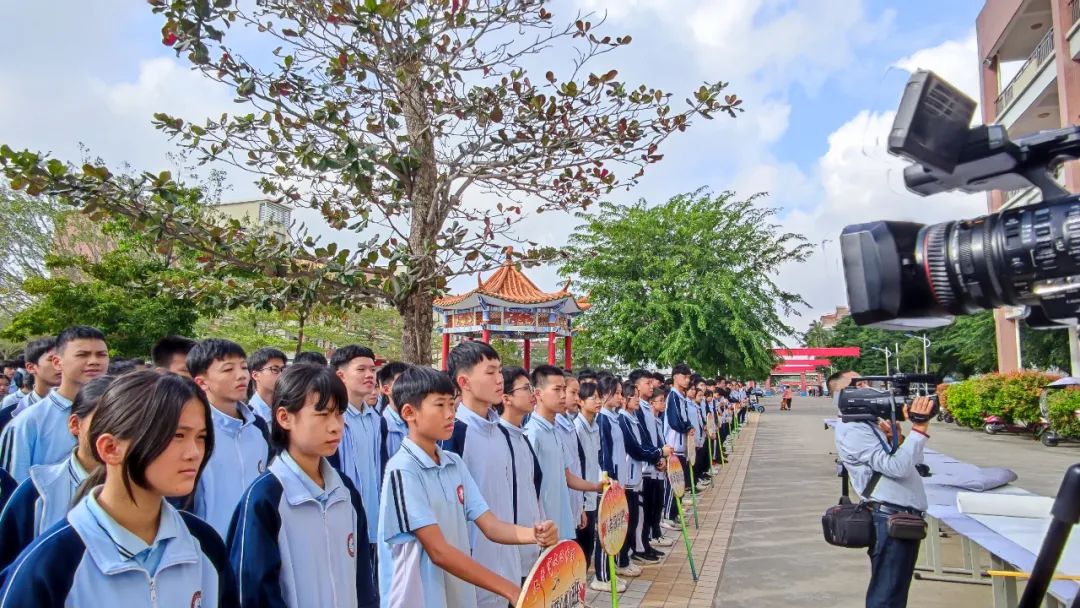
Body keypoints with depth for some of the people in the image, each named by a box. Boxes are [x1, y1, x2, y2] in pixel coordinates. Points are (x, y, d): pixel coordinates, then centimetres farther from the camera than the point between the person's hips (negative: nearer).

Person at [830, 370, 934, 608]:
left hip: (903, 517, 10)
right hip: (892, 519, -10)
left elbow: (913, 461, 18)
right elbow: (898, 467, -23)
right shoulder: (852, 430, -14)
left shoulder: (869, 422, 16)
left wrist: (896, 438, -1)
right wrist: (919, 428, -20)